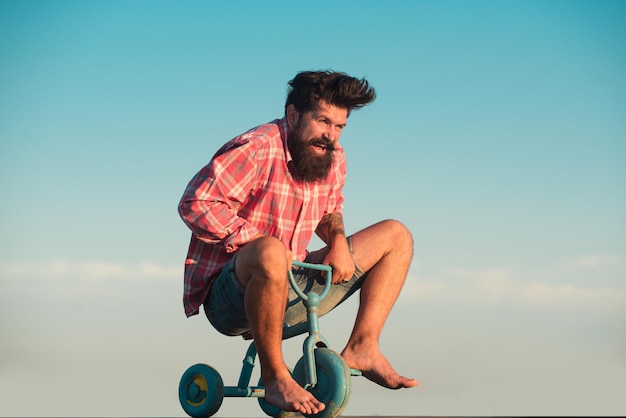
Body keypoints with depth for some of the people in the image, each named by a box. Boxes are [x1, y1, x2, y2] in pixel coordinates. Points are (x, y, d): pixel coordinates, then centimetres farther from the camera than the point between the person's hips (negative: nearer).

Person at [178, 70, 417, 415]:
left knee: (395, 236, 9)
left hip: (291, 292, 8)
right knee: (270, 253, -44)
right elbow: (196, 203, -25)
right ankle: (274, 376, -26)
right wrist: (259, 241, -29)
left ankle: (361, 348, -1)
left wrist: (338, 239, -1)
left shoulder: (332, 158, 5)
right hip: (229, 296, -8)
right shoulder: (257, 149, -18)